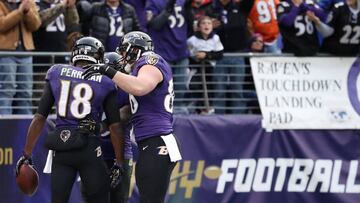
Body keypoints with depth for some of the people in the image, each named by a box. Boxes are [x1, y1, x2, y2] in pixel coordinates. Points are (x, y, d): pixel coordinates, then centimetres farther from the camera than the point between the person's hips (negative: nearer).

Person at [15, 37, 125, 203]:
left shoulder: (56, 74, 8)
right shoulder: (104, 82, 2)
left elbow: (39, 117, 7)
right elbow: (115, 127, 1)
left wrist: (27, 153, 12)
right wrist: (119, 163, 8)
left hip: (61, 149, 3)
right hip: (89, 149, -2)